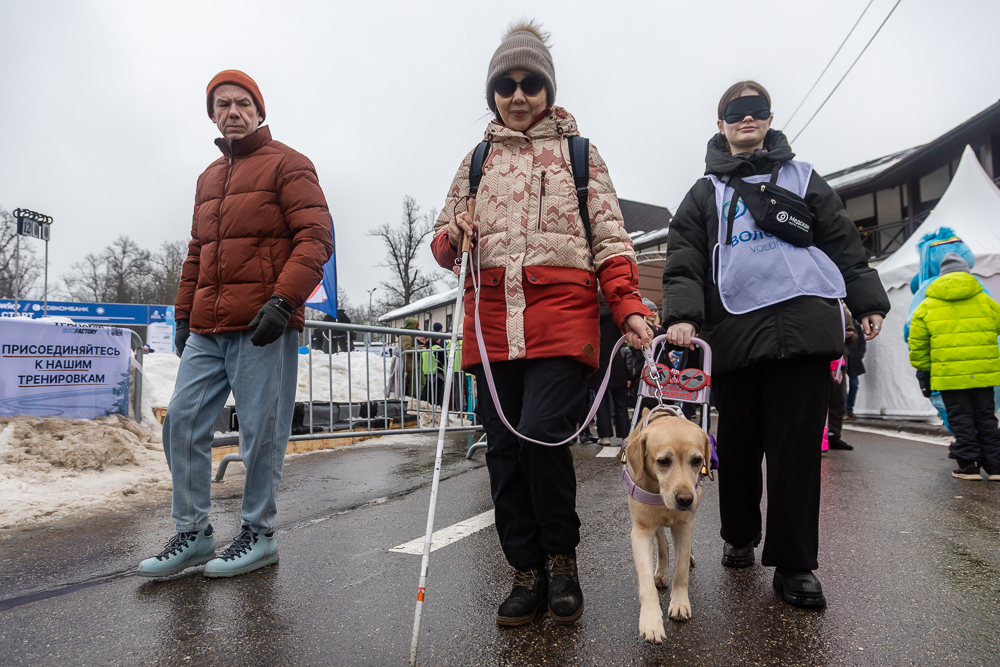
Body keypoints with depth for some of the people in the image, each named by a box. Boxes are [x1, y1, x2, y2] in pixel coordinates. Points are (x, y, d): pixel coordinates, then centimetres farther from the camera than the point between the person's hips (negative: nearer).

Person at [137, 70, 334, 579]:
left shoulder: (286, 164, 2)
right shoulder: (209, 177, 25)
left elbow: (316, 236, -9)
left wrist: (283, 299, -20)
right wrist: (184, 314, 21)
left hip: (263, 326, -7)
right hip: (206, 330, 7)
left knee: (261, 431, -2)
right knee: (182, 420, 4)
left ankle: (258, 533, 14)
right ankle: (193, 533, 17)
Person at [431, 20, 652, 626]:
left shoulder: (579, 152, 14)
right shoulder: (478, 159, 21)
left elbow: (610, 239, 7)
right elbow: (445, 241, 21)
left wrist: (629, 309, -9)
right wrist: (452, 238, -4)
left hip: (562, 309, -3)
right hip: (492, 315, 3)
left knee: (541, 432, -17)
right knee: (504, 447, 2)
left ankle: (561, 556, 8)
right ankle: (528, 571, 17)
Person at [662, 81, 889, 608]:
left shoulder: (802, 178, 20)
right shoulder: (705, 192, 18)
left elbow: (844, 243, 17)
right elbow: (684, 260, 5)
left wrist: (868, 302, 10)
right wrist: (682, 315, -10)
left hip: (803, 323, 0)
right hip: (734, 331, 1)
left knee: (796, 446, -2)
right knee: (737, 445, 6)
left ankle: (794, 564, 8)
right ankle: (739, 537, 28)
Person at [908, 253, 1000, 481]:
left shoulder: (927, 306, 1)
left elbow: (917, 344, 2)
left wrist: (924, 368, 13)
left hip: (948, 376, -2)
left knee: (961, 420, 5)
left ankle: (969, 465, 6)